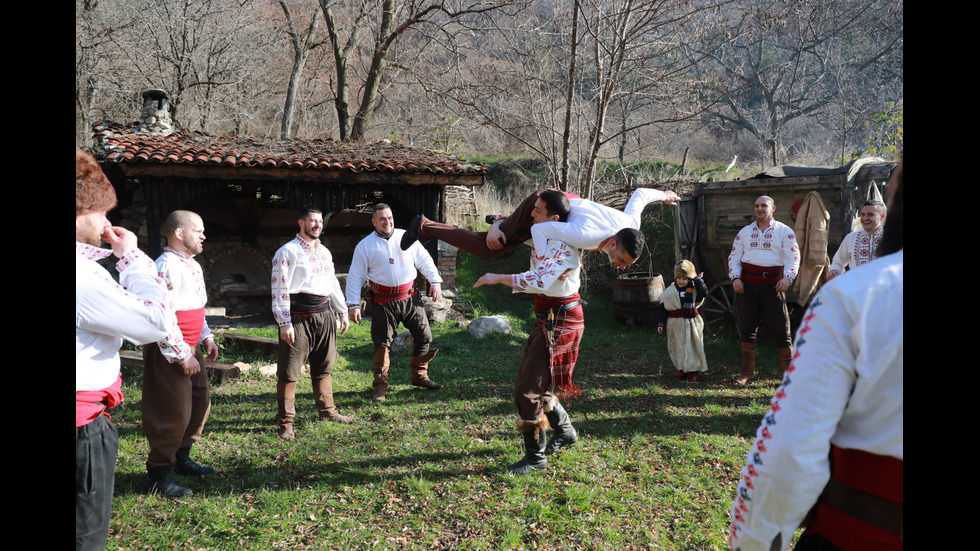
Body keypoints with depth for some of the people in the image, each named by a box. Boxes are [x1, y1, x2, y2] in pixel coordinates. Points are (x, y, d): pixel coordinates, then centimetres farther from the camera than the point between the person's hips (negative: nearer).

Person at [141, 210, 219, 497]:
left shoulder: (192, 265, 14)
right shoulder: (167, 266, -19)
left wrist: (207, 337, 13)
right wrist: (182, 355, -21)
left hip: (190, 348, 10)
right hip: (170, 352, -10)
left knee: (200, 402, 17)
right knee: (174, 413, -3)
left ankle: (181, 458, 34)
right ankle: (160, 473, 12)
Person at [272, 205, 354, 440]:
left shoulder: (324, 252, 18)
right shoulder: (288, 252, -6)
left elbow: (333, 283, 26)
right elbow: (280, 289, -11)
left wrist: (342, 311, 23)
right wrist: (284, 323, -17)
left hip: (324, 314, 7)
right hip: (299, 315, -7)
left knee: (323, 367, 17)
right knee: (289, 371, -2)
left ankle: (327, 410, 30)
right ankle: (285, 422, 6)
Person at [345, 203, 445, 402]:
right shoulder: (365, 246, 1)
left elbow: (424, 260, 13)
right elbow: (356, 277, 2)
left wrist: (435, 281, 4)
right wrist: (353, 304, -4)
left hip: (410, 297, 3)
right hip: (384, 302, -3)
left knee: (424, 336, 7)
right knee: (383, 343, -2)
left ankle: (419, 376, 26)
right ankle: (380, 386, 12)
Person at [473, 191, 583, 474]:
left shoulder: (564, 247, -21)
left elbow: (540, 280, -35)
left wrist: (499, 278, -31)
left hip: (560, 322, -10)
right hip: (547, 320, 10)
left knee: (528, 389, -8)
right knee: (533, 383, 18)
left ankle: (536, 457, 5)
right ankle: (565, 431, 38)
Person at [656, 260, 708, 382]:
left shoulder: (694, 289, 3)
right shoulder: (669, 291, 4)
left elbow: (704, 293, -16)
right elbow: (663, 308, 6)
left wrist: (698, 279, -8)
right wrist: (660, 323, 1)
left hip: (691, 322, -1)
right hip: (676, 324, 1)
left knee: (693, 346, 0)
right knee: (678, 347, 6)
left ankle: (693, 370, 7)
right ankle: (682, 369, 20)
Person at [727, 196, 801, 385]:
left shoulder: (784, 231, 6)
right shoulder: (745, 232, 15)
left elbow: (793, 256, -2)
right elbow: (734, 256, 13)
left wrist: (788, 278, -19)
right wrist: (735, 278, -3)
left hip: (773, 284, -2)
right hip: (747, 284, 3)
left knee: (780, 327, -3)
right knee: (747, 328, 4)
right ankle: (747, 372, 13)